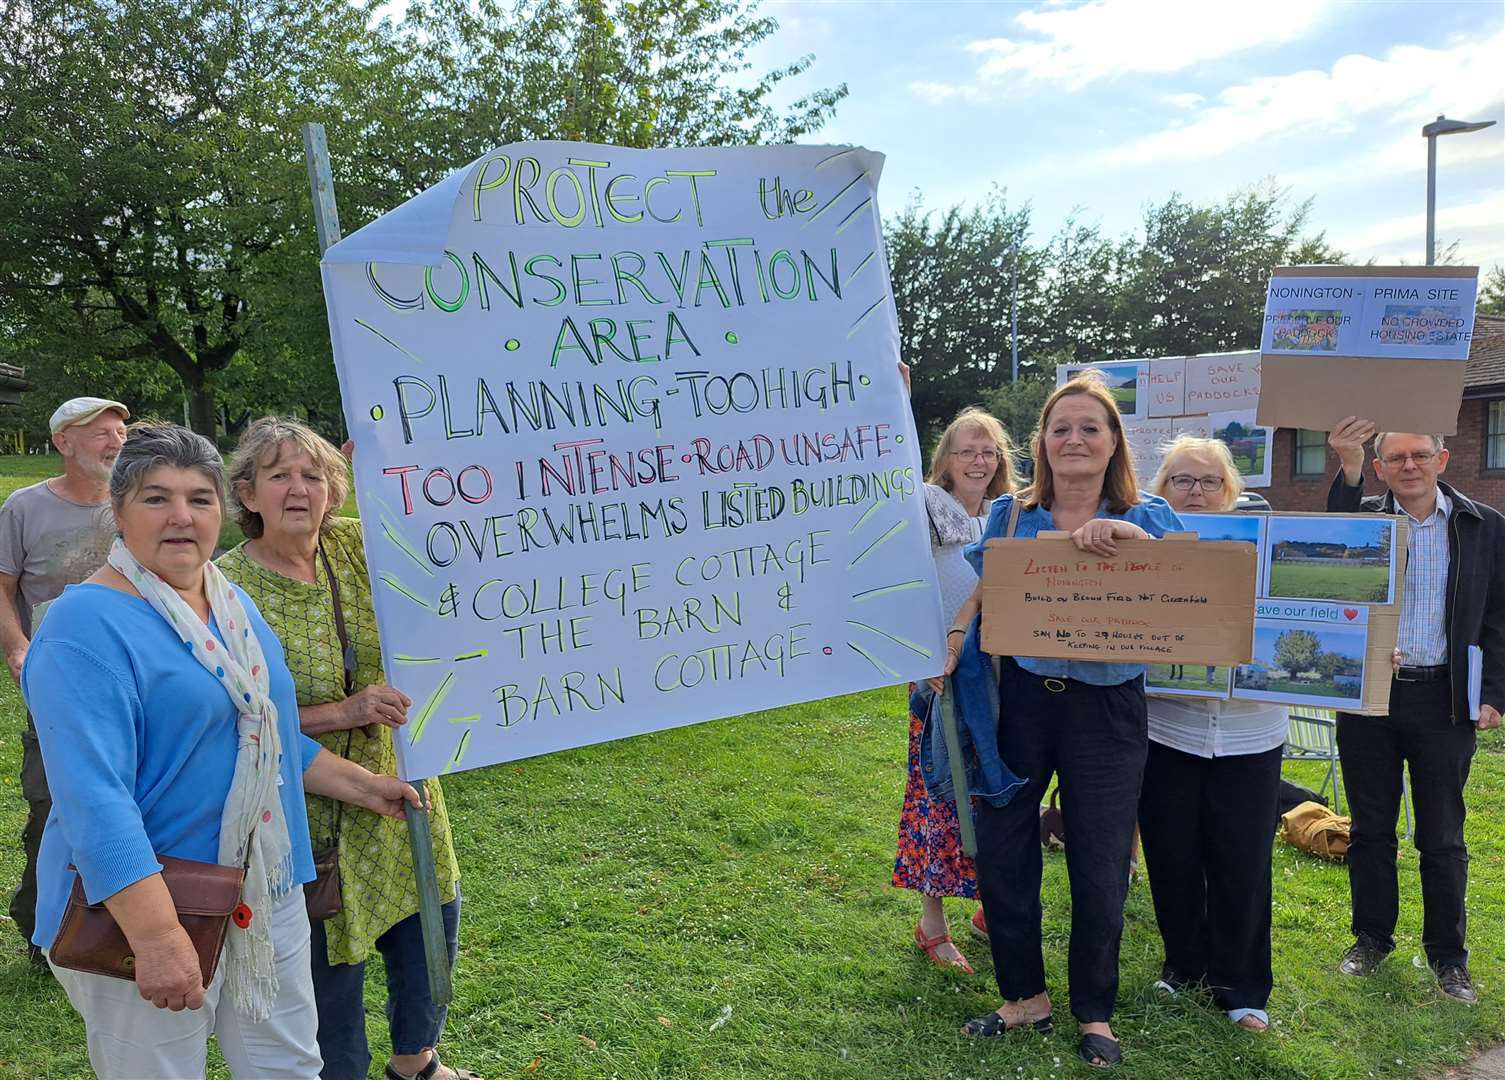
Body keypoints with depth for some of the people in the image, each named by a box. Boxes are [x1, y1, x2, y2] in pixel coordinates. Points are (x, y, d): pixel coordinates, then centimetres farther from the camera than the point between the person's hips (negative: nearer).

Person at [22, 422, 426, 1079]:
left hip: (266, 894, 7)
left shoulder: (235, 605, 8)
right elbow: (94, 796, -26)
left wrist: (364, 786, 16)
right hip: (144, 905, -7)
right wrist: (157, 935, -32)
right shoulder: (86, 625, -17)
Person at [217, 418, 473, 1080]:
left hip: (396, 781, 6)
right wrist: (345, 712, -26)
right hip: (312, 812, -5)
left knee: (433, 918, 20)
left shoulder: (356, 545, -4)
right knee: (332, 959, 9)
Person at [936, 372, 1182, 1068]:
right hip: (1020, 697, 2)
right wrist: (956, 635, -6)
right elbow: (981, 594, 11)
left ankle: (1094, 1012, 30)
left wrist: (1129, 537, -25)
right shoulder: (1010, 515, 4)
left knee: (1100, 867, 7)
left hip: (1107, 706, -2)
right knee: (999, 847, 7)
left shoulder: (1146, 516, 0)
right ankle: (1025, 997, 29)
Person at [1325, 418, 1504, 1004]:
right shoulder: (1364, 515, 1)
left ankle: (1448, 954, 23)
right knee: (1369, 828, 11)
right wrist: (1347, 471, -33)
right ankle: (1372, 937, 26)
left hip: (1444, 699, 0)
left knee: (1442, 836, 8)